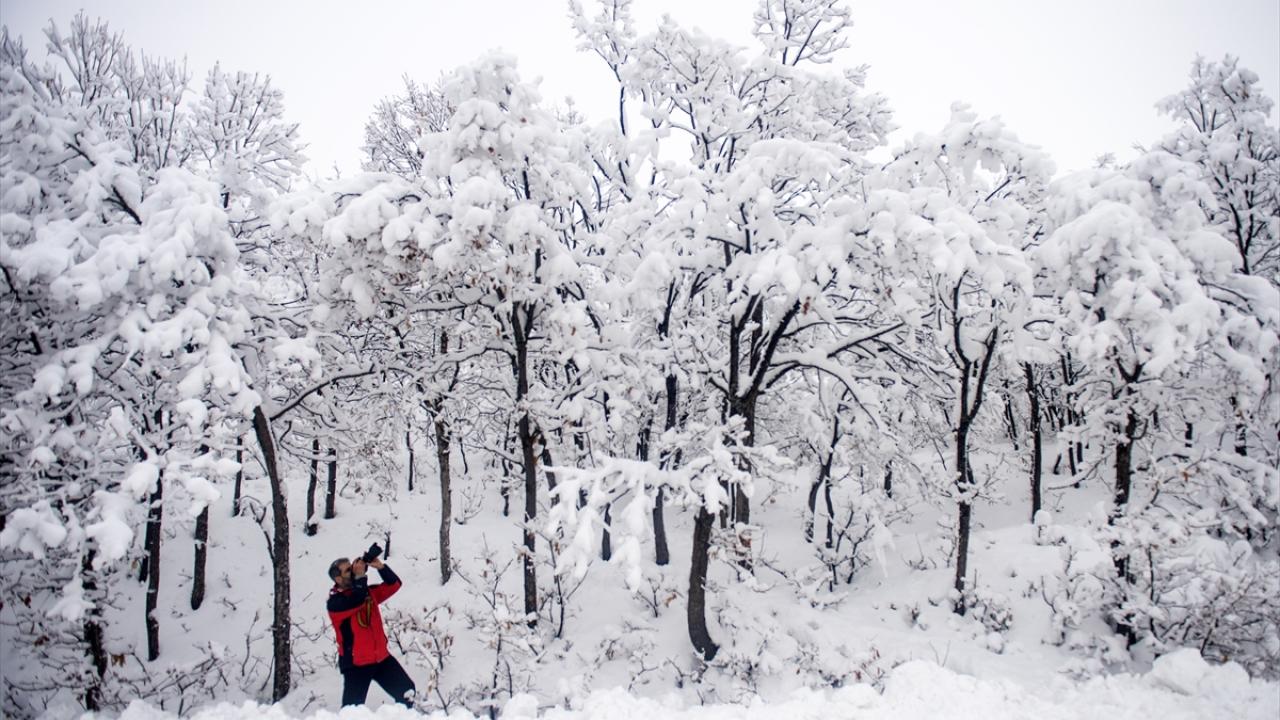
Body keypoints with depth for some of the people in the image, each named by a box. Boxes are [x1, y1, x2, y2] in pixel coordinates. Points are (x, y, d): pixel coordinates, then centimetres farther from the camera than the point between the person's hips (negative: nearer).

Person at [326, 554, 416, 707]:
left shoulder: (367, 592, 8)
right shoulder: (335, 602, -13)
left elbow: (394, 584, 3)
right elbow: (356, 601, -31)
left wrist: (380, 567, -11)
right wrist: (360, 576, -25)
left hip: (381, 657, 6)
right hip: (356, 662, -6)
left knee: (407, 691, 6)